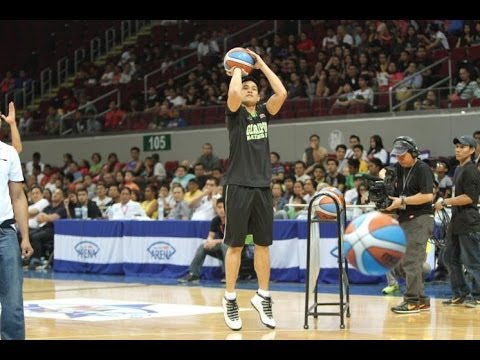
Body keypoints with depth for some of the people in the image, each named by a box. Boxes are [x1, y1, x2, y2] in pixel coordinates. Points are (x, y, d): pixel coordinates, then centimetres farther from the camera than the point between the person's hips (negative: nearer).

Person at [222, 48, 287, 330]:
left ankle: (263, 297, 17)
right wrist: (237, 69, -3)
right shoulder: (235, 114, 0)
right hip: (239, 186, -4)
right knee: (236, 245, 0)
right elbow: (233, 92, -21)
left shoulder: (264, 113, 11)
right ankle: (230, 299, 7)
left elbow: (282, 93, -5)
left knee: (263, 244, 8)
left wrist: (261, 64, 2)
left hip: (263, 187, 4)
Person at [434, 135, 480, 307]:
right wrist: (446, 203, 15)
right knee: (450, 257, 14)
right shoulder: (458, 170, 17)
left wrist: (445, 202, -18)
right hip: (456, 222, 10)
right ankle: (461, 293, 22)